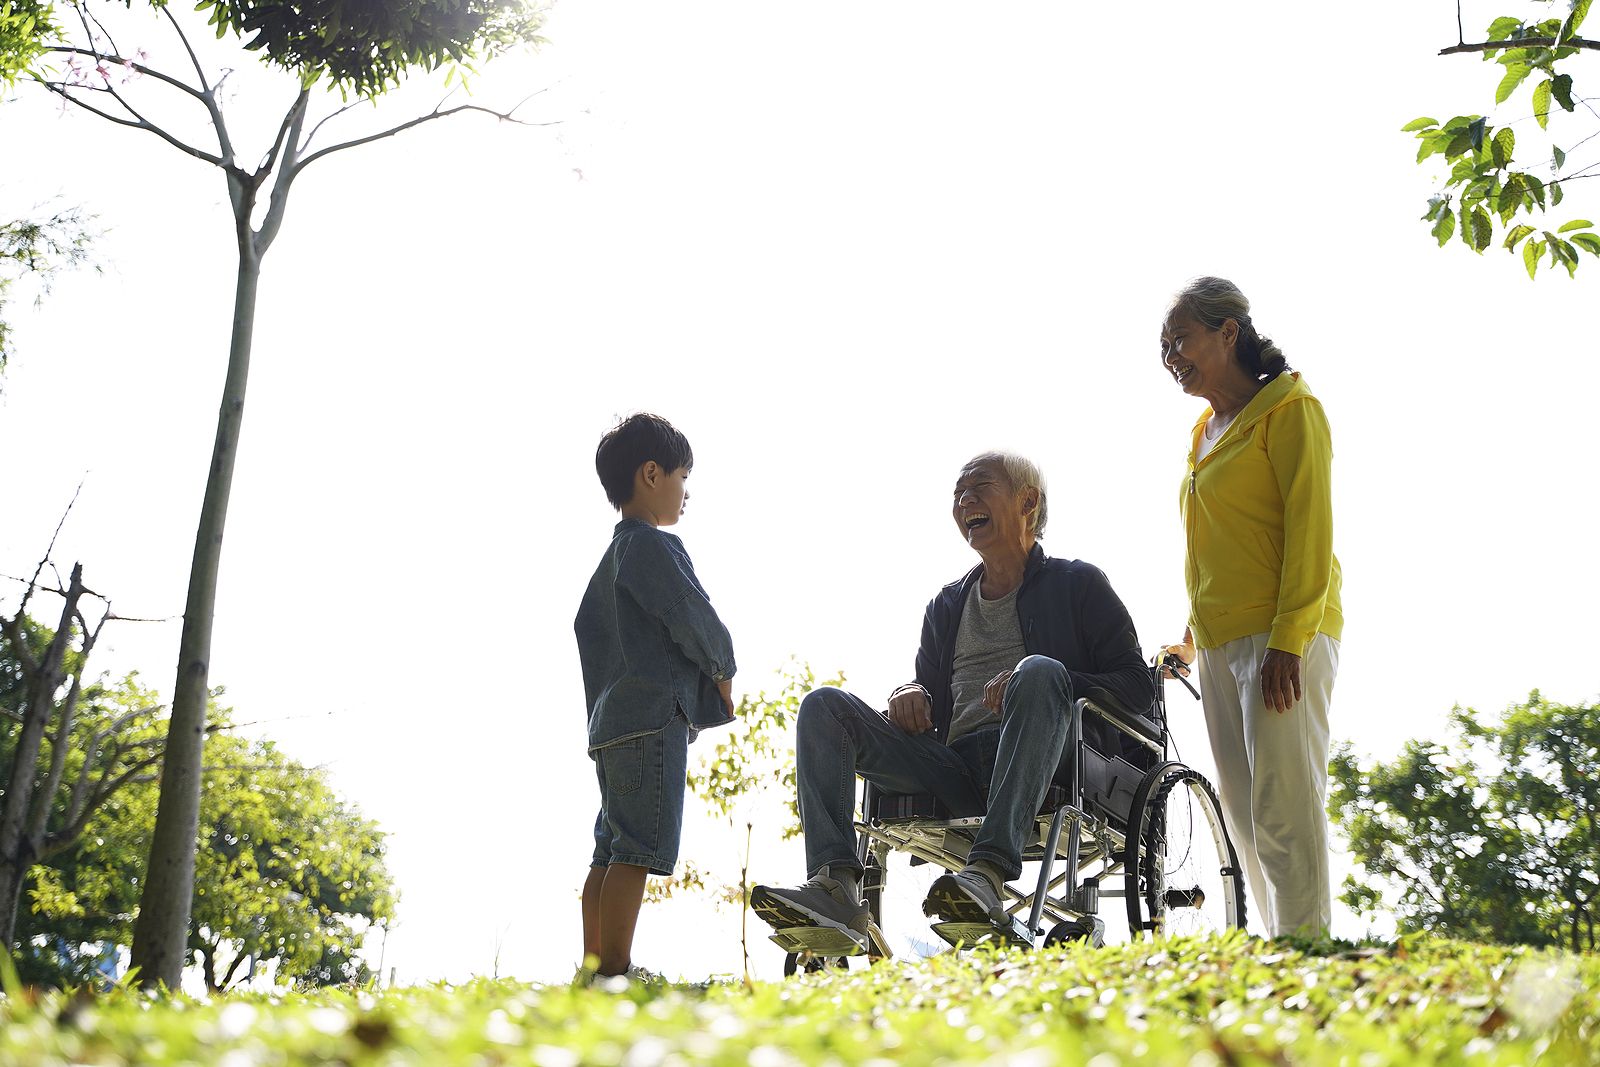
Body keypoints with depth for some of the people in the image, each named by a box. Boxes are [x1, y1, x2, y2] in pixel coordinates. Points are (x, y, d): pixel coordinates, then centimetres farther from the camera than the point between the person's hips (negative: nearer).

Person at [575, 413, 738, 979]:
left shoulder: (613, 556, 24)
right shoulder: (654, 545, -8)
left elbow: (588, 628, 28)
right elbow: (693, 618, -14)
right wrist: (724, 669, 3)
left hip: (613, 721, 10)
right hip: (653, 717, -10)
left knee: (611, 849, 9)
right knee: (638, 849, -12)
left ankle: (595, 967, 10)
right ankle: (615, 971, -14)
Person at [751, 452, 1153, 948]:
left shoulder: (1076, 584, 13)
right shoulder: (946, 605, 27)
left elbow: (1138, 683, 4)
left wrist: (1036, 682, -12)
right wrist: (911, 694, 4)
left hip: (1045, 768, -4)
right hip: (955, 770, 4)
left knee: (1040, 670, -34)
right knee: (824, 706, -10)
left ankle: (988, 871, -45)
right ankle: (835, 885, -31)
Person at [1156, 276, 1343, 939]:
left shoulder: (1289, 408, -3)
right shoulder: (1205, 429, 21)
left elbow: (1310, 527, -12)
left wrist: (1288, 640, -19)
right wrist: (1195, 634, 21)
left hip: (1283, 636, -8)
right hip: (1220, 645, 8)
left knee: (1283, 805, -12)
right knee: (1242, 811, 6)